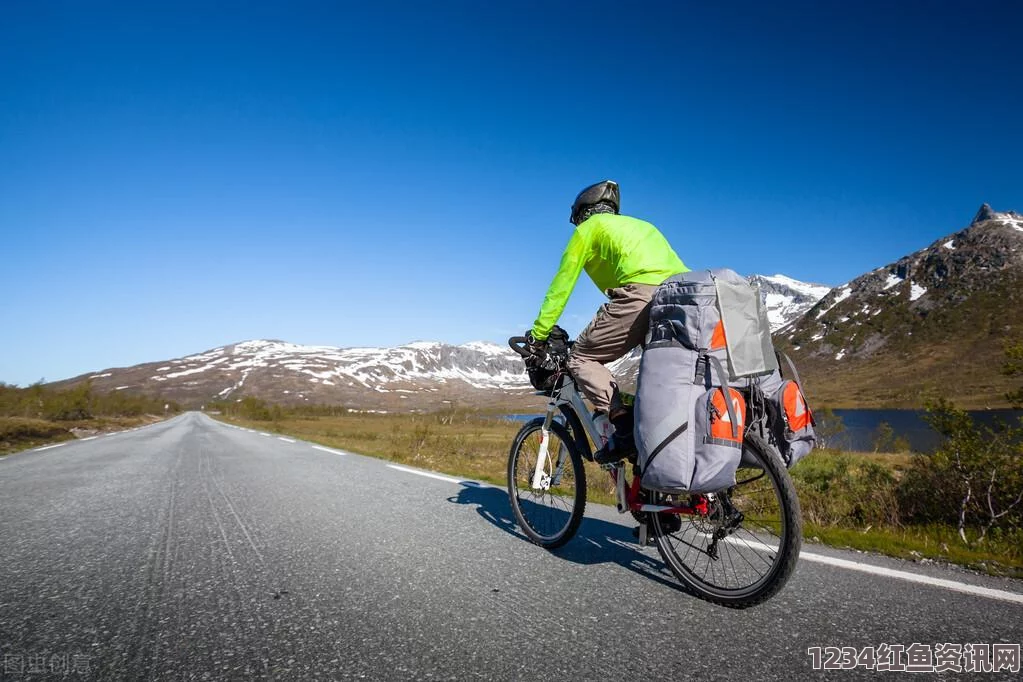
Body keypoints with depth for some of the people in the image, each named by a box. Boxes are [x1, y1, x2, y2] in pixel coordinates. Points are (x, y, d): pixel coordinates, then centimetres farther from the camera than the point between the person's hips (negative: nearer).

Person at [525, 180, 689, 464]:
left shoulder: (588, 228, 18)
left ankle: (625, 429, -9)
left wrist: (537, 335, 22)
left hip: (641, 294, -7)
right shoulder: (641, 224, 39)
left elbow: (561, 286, 15)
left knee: (581, 357, 5)